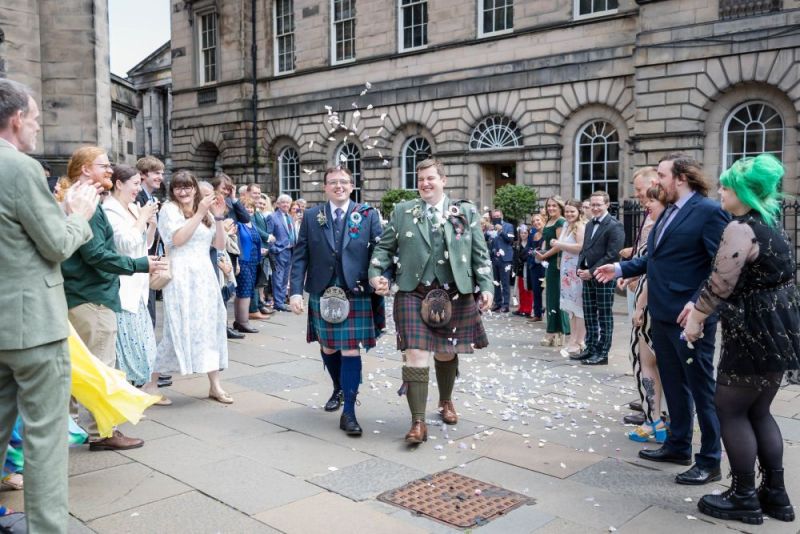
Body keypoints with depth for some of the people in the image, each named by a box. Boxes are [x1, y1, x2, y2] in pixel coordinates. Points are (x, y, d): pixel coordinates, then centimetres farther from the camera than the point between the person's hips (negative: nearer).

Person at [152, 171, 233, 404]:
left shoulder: (205, 212, 15)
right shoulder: (169, 209, -1)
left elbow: (220, 245, 11)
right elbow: (177, 239, -16)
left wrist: (218, 217, -1)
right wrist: (199, 214, -15)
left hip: (204, 276, 6)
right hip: (181, 276, -6)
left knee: (209, 327, 7)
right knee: (178, 329, -7)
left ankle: (215, 385, 13)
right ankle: (151, 383, 7)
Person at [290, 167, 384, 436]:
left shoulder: (368, 215, 1)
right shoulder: (312, 216, 4)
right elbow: (300, 256, 2)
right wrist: (296, 291, -7)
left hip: (357, 295, -2)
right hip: (322, 294, 2)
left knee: (351, 351, -3)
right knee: (328, 348, 15)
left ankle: (349, 412, 5)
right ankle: (338, 389, 42)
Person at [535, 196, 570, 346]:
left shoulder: (561, 222, -12)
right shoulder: (548, 222, 14)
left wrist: (544, 256, -10)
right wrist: (541, 253, 4)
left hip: (557, 262, -9)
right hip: (549, 262, 9)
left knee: (556, 295, -3)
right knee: (550, 295, 11)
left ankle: (559, 333, 5)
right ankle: (552, 333, 18)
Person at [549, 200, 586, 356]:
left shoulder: (580, 226, -11)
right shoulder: (566, 226, 15)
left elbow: (581, 247, -22)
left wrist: (561, 244, -14)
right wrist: (556, 244, 1)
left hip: (577, 269, -9)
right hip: (567, 269, 9)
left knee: (578, 304, -4)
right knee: (570, 304, 11)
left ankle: (578, 342, 2)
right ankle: (573, 339, 17)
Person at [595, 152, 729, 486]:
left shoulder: (708, 212, -14)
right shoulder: (667, 212, 13)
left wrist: (698, 302, -26)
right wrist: (620, 268, 12)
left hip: (689, 316, -9)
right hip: (662, 314, 9)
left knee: (701, 387, 2)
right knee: (673, 383, 19)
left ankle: (710, 461, 14)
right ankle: (678, 445, 33)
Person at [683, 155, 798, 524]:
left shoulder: (740, 228, -16)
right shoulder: (770, 225, 15)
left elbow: (721, 282, -21)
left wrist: (696, 319, -7)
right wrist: (699, 308, 16)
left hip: (756, 332, -10)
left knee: (729, 410, 2)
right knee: (758, 412, 17)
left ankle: (744, 497, 10)